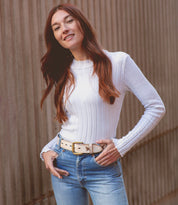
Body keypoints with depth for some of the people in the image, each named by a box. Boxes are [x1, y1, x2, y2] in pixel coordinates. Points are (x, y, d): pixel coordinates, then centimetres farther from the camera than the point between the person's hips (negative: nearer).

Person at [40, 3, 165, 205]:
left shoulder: (118, 62, -5)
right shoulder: (64, 73, 9)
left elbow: (156, 107, -3)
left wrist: (122, 145, -9)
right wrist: (47, 151, 2)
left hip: (102, 167, -4)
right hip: (64, 164, 4)